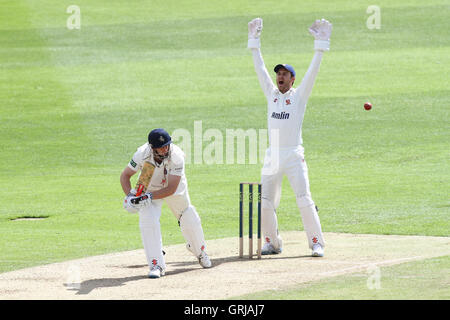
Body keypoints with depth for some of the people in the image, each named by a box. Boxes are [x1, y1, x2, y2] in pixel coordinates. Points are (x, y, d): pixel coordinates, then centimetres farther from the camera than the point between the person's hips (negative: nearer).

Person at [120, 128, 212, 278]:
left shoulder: (176, 156, -36)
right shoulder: (143, 154, -33)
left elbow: (171, 189, -34)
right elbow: (125, 175, -19)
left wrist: (149, 197, -43)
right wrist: (130, 195, -36)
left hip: (175, 189, 0)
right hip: (150, 187, 0)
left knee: (189, 220, 11)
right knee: (148, 221, -20)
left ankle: (199, 250, 43)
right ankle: (156, 265, -14)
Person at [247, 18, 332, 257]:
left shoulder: (299, 95, 5)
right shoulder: (272, 94, 15)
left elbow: (313, 71, -2)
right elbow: (260, 68, 18)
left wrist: (321, 44, -7)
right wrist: (254, 40, 17)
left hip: (294, 156, -4)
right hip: (272, 156, 4)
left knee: (304, 199, -10)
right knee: (266, 203, 2)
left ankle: (316, 243, -7)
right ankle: (272, 244, 15)